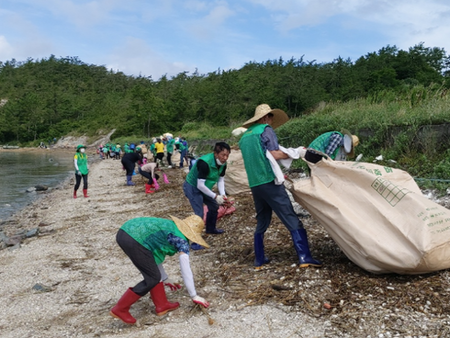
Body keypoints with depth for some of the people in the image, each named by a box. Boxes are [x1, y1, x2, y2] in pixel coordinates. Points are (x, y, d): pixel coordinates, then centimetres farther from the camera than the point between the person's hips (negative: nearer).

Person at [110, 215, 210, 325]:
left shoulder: (170, 226, 27)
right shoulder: (182, 241, 5)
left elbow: (155, 255, 36)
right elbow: (186, 271, 5)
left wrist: (165, 279, 45)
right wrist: (194, 296, 15)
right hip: (134, 239, -9)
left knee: (154, 272, 19)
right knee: (153, 279, 4)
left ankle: (162, 305, 27)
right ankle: (120, 309, 12)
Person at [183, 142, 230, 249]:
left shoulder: (223, 164, -11)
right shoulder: (204, 163, -35)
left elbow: (220, 180, -1)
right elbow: (200, 185, -34)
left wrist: (222, 194, -18)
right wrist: (215, 196, -33)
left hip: (203, 187, 8)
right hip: (192, 187, -8)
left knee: (214, 206, 19)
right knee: (199, 214, -15)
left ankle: (210, 229, 42)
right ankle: (195, 242, -6)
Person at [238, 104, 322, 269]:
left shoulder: (244, 136, 20)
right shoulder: (266, 130, -2)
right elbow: (275, 154, -13)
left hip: (254, 185, 7)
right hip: (269, 181, -7)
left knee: (261, 222, 17)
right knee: (292, 220, -5)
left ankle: (259, 259, 20)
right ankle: (304, 257, -8)